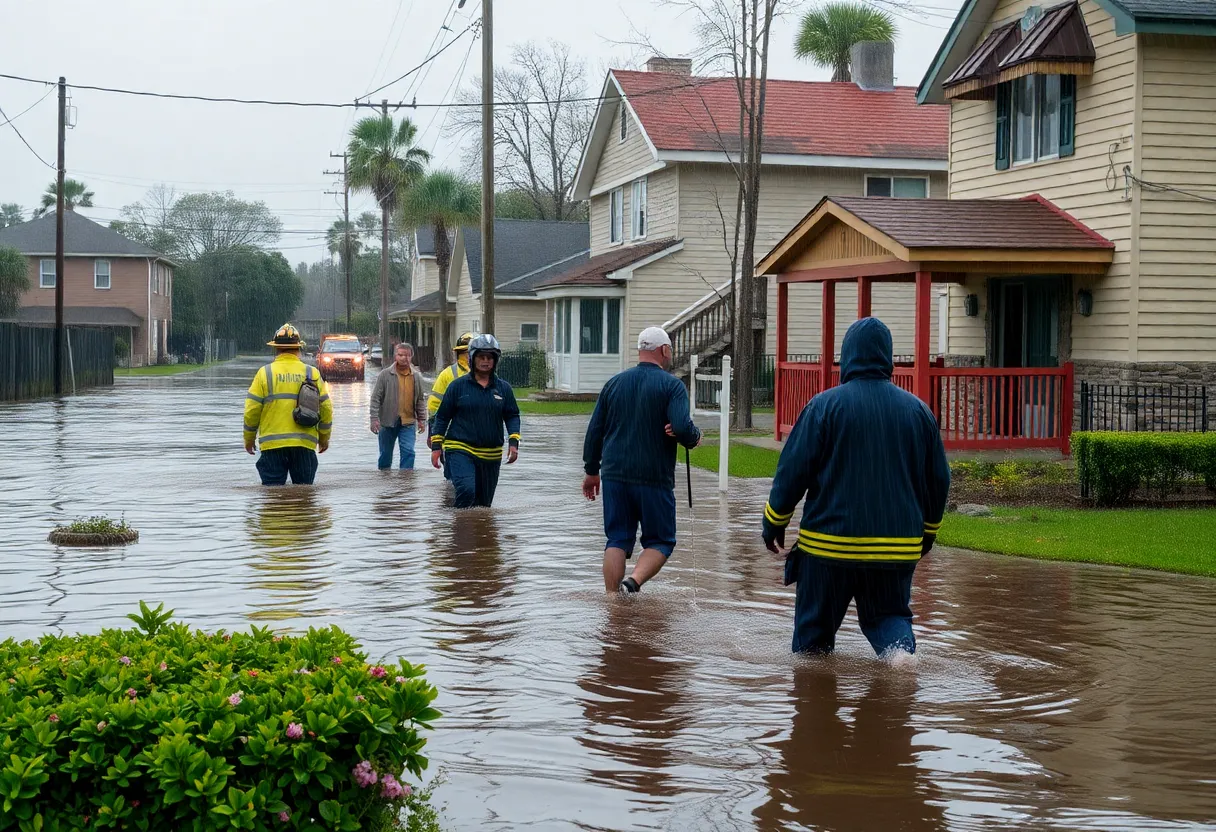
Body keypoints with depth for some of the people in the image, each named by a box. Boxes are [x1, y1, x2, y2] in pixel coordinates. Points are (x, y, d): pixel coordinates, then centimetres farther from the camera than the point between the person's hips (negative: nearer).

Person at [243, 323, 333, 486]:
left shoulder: (265, 373, 1)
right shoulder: (312, 373, 5)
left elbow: (251, 410, -1)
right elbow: (326, 409, 7)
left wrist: (249, 439, 13)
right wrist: (324, 438, 21)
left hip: (272, 445, -1)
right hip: (305, 444, 1)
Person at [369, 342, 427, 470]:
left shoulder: (416, 376, 5)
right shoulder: (385, 374, -4)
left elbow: (420, 400, 13)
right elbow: (376, 398, -5)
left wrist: (422, 420, 9)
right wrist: (374, 418, -12)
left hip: (408, 422, 1)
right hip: (387, 422, -1)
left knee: (408, 452, -12)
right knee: (385, 454, 10)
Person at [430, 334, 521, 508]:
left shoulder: (504, 389, 7)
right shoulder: (458, 386, 0)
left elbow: (512, 416, 13)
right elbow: (442, 416, 5)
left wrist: (513, 442, -2)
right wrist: (436, 446, 2)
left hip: (491, 456, 4)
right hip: (460, 450, -3)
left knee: (484, 503, 10)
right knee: (466, 491, -26)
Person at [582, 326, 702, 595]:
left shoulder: (614, 383, 9)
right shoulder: (671, 385, -5)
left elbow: (594, 431, 12)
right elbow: (682, 428, -19)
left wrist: (591, 471, 21)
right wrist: (695, 438, 4)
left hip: (614, 475, 4)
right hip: (655, 479, -4)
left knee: (617, 540, 9)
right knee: (660, 541, 8)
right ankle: (633, 582, -15)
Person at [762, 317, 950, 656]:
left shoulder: (826, 405, -8)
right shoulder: (918, 410, 4)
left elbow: (792, 471, -7)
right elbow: (939, 478, 10)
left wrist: (774, 525, 5)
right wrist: (928, 532, 24)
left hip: (829, 543, -3)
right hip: (899, 548, 3)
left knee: (814, 628, 11)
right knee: (889, 614, 14)